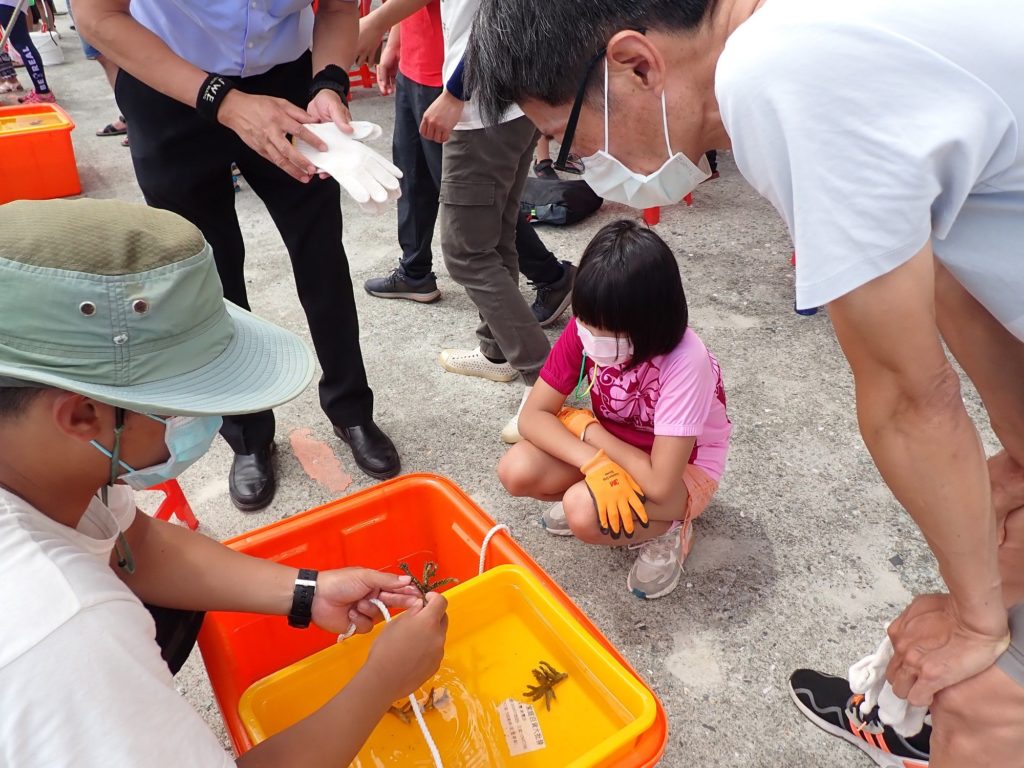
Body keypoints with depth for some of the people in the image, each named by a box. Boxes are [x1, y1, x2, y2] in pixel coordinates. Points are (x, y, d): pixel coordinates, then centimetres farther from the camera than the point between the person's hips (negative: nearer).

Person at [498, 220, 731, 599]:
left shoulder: (685, 363, -35)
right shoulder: (584, 329, -20)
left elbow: (659, 482, -35)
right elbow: (534, 415, -16)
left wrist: (592, 431, -21)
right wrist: (592, 463, -33)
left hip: (681, 468, -5)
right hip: (605, 441, 5)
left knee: (585, 515, -34)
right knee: (516, 471, -21)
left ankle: (666, 530, -3)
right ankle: (590, 495, 9)